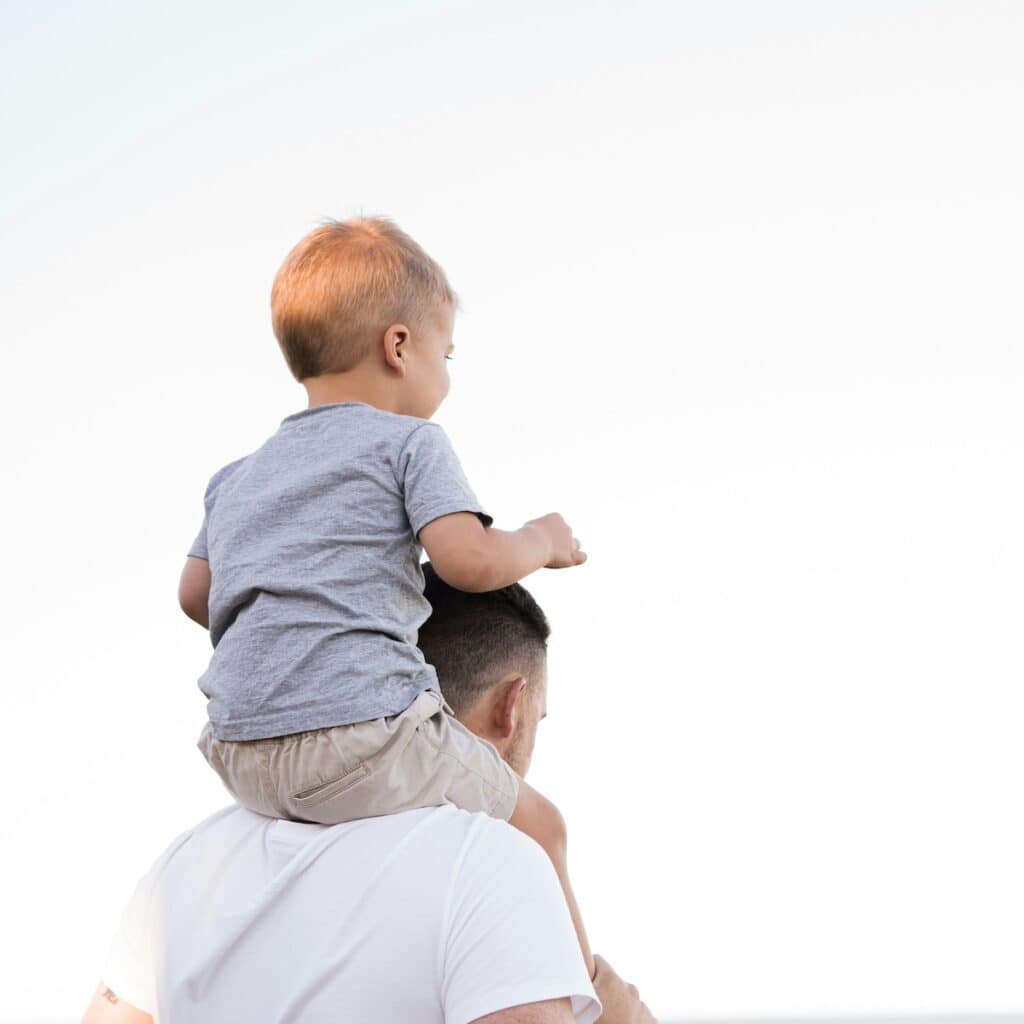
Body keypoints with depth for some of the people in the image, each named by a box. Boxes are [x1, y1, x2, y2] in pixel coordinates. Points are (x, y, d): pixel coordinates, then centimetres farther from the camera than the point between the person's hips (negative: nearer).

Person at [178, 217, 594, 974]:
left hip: (241, 757, 8)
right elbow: (472, 559, -11)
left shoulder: (238, 479, 22)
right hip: (359, 731, -7)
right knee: (533, 825, 11)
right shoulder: (408, 443, 2)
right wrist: (540, 541, 9)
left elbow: (196, 594, 23)